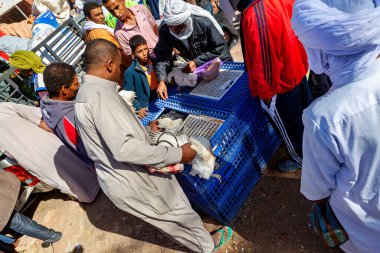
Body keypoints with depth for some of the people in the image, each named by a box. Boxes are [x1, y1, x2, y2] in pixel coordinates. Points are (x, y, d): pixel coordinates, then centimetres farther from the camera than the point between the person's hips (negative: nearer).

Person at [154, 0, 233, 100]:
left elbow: (220, 48, -26)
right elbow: (162, 56, -23)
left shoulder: (204, 23, -32)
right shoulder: (165, 30, -23)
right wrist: (161, 81, -39)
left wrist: (197, 62, -33)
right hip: (196, 67, 3)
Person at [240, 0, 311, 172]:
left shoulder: (255, 17, -34)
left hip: (281, 84, -8)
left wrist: (265, 93, -13)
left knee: (290, 126, 18)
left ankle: (301, 158, 43)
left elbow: (264, 63, -28)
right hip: (297, 70, 8)